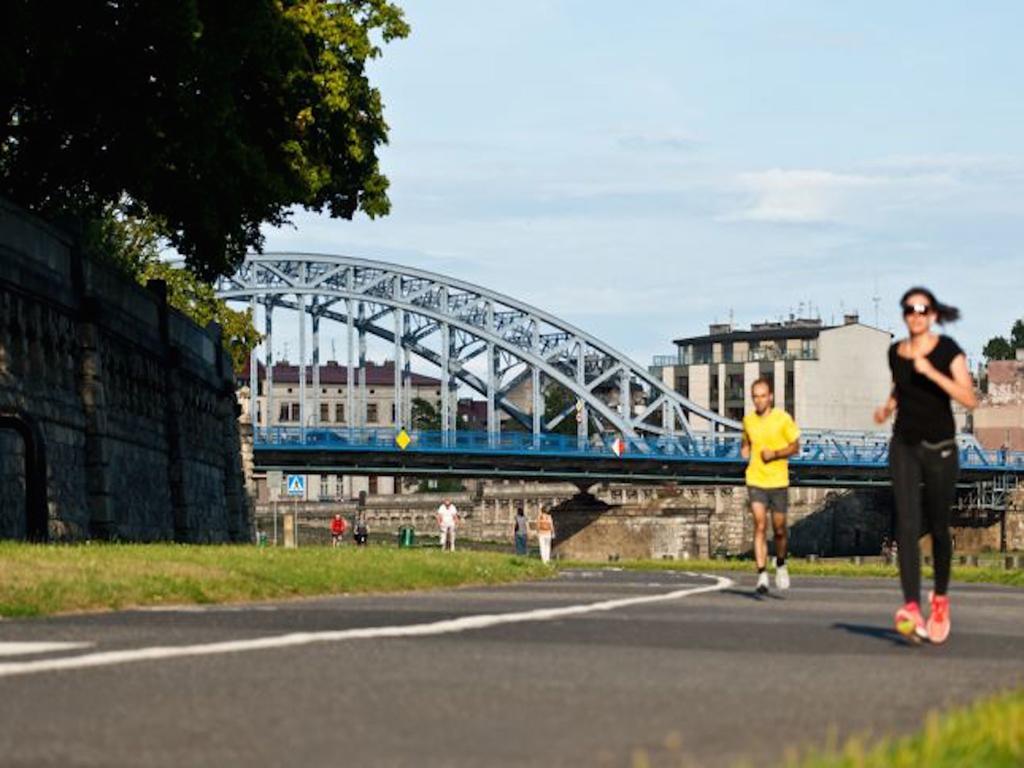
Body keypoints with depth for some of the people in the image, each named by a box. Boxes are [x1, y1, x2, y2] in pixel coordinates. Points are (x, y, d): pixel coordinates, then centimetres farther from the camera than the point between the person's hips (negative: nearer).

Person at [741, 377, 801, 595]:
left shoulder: (783, 419, -5)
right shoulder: (748, 420, 5)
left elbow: (795, 447, 0)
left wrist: (775, 454, -16)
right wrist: (744, 450, -1)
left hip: (778, 481, -1)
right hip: (755, 481, 1)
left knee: (779, 529, 8)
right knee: (760, 526, -12)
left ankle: (780, 565, 36)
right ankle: (762, 575, -15)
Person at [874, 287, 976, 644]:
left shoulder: (948, 350, -9)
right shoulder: (896, 352, 4)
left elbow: (969, 399, -18)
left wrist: (932, 372, -26)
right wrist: (887, 407, 4)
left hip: (940, 449, -2)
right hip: (904, 447, 2)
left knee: (938, 528, 7)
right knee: (907, 524, -13)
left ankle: (940, 598, 31)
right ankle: (911, 608, -23)